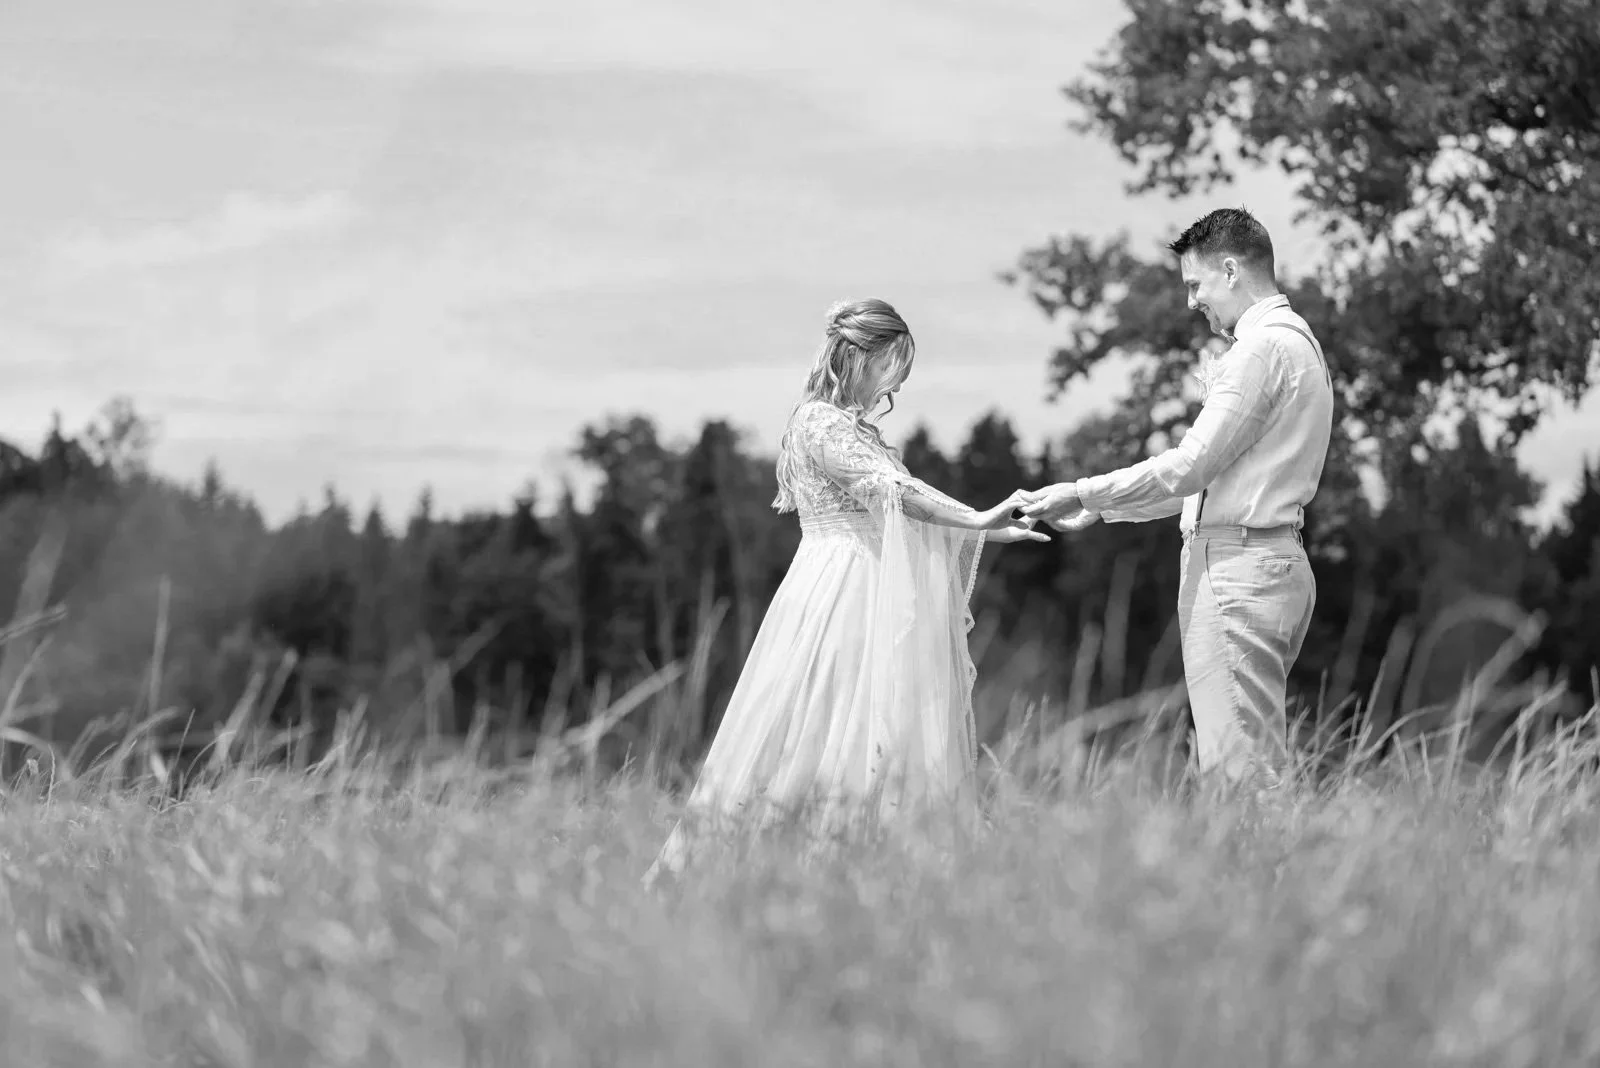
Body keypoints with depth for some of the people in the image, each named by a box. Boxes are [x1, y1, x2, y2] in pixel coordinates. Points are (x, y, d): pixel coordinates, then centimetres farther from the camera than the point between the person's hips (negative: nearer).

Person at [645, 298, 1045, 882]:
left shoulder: (855, 427, 19)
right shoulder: (819, 422, -11)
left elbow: (902, 512, 19)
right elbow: (891, 488, -23)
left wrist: (987, 530, 13)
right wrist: (978, 522, -29)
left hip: (872, 601, 10)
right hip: (837, 592, -10)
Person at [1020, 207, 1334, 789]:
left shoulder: (1265, 347, -13)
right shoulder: (1291, 342, 20)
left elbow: (1189, 467, -16)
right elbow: (1207, 477, 23)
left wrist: (1082, 494, -6)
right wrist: (1099, 511, 22)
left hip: (1237, 570, -10)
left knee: (1237, 768, -10)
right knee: (1257, 766, 9)